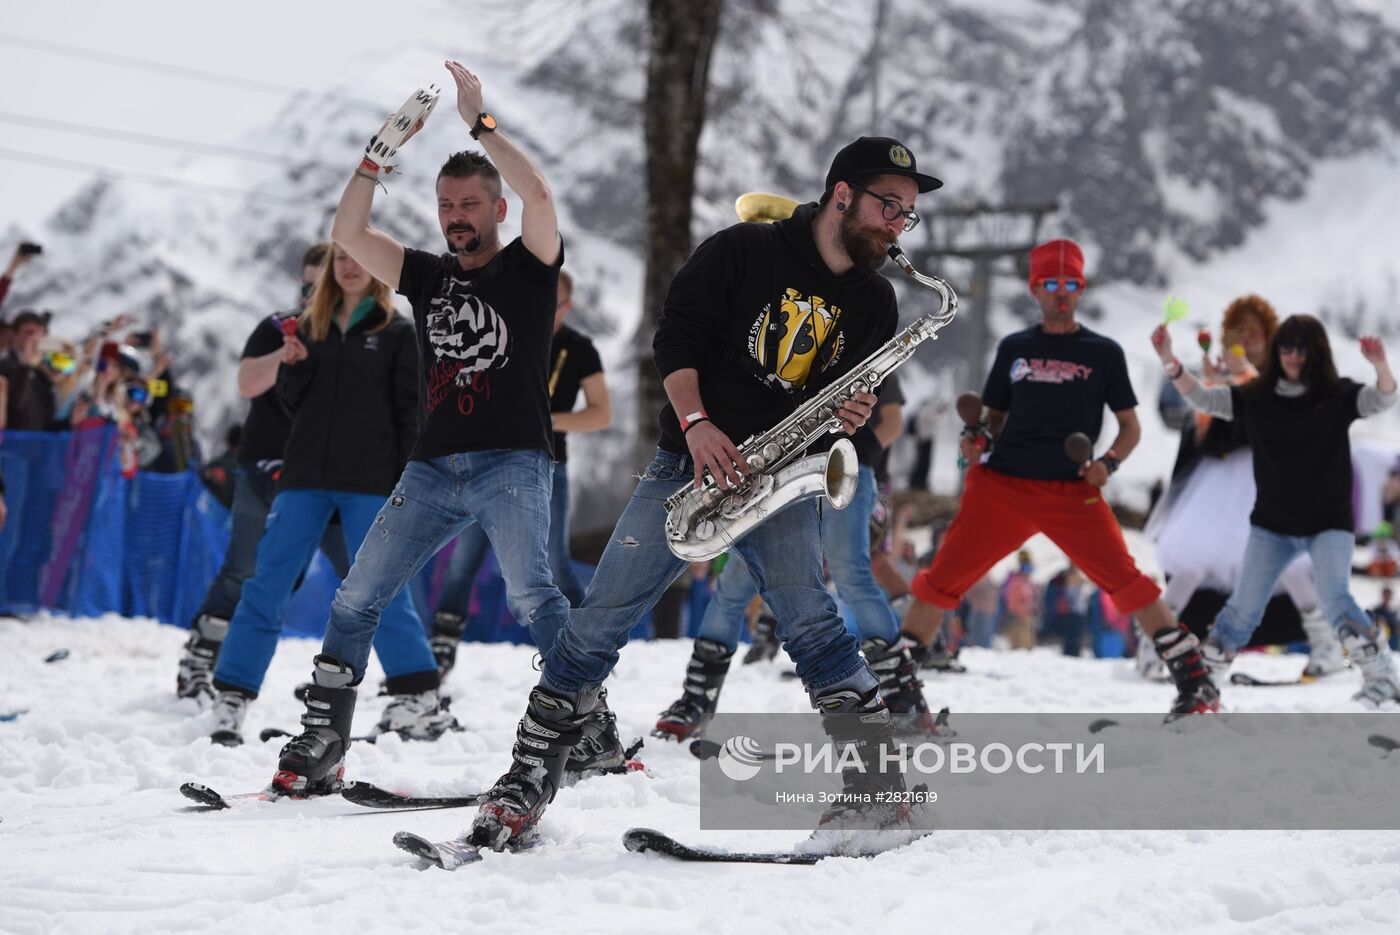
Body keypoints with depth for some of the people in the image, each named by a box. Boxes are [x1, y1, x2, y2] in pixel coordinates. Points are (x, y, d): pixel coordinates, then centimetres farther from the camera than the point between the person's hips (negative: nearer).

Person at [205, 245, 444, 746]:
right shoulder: (311, 325, 13)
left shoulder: (397, 331, 3)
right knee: (266, 586, 0)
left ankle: (420, 699, 3)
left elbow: (410, 413, 1)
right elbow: (294, 403, 13)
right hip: (307, 474, 4)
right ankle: (230, 699, 2)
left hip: (369, 481, -4)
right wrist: (293, 367, -7)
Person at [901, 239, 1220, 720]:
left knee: (1124, 580, -15)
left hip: (1073, 492, -2)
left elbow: (1130, 428, 9)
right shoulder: (1013, 348, 12)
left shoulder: (1103, 352, 6)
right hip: (1002, 483, 2)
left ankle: (1195, 680, -8)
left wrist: (1108, 463, -10)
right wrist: (977, 441, -4)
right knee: (941, 580, -2)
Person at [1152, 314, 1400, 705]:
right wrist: (1169, 359, -20)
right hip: (1272, 525, 2)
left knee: (1334, 599, -20)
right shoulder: (1256, 398, -2)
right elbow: (1202, 398, -5)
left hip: (1329, 524, -2)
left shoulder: (1337, 395, -8)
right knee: (1245, 605, 1)